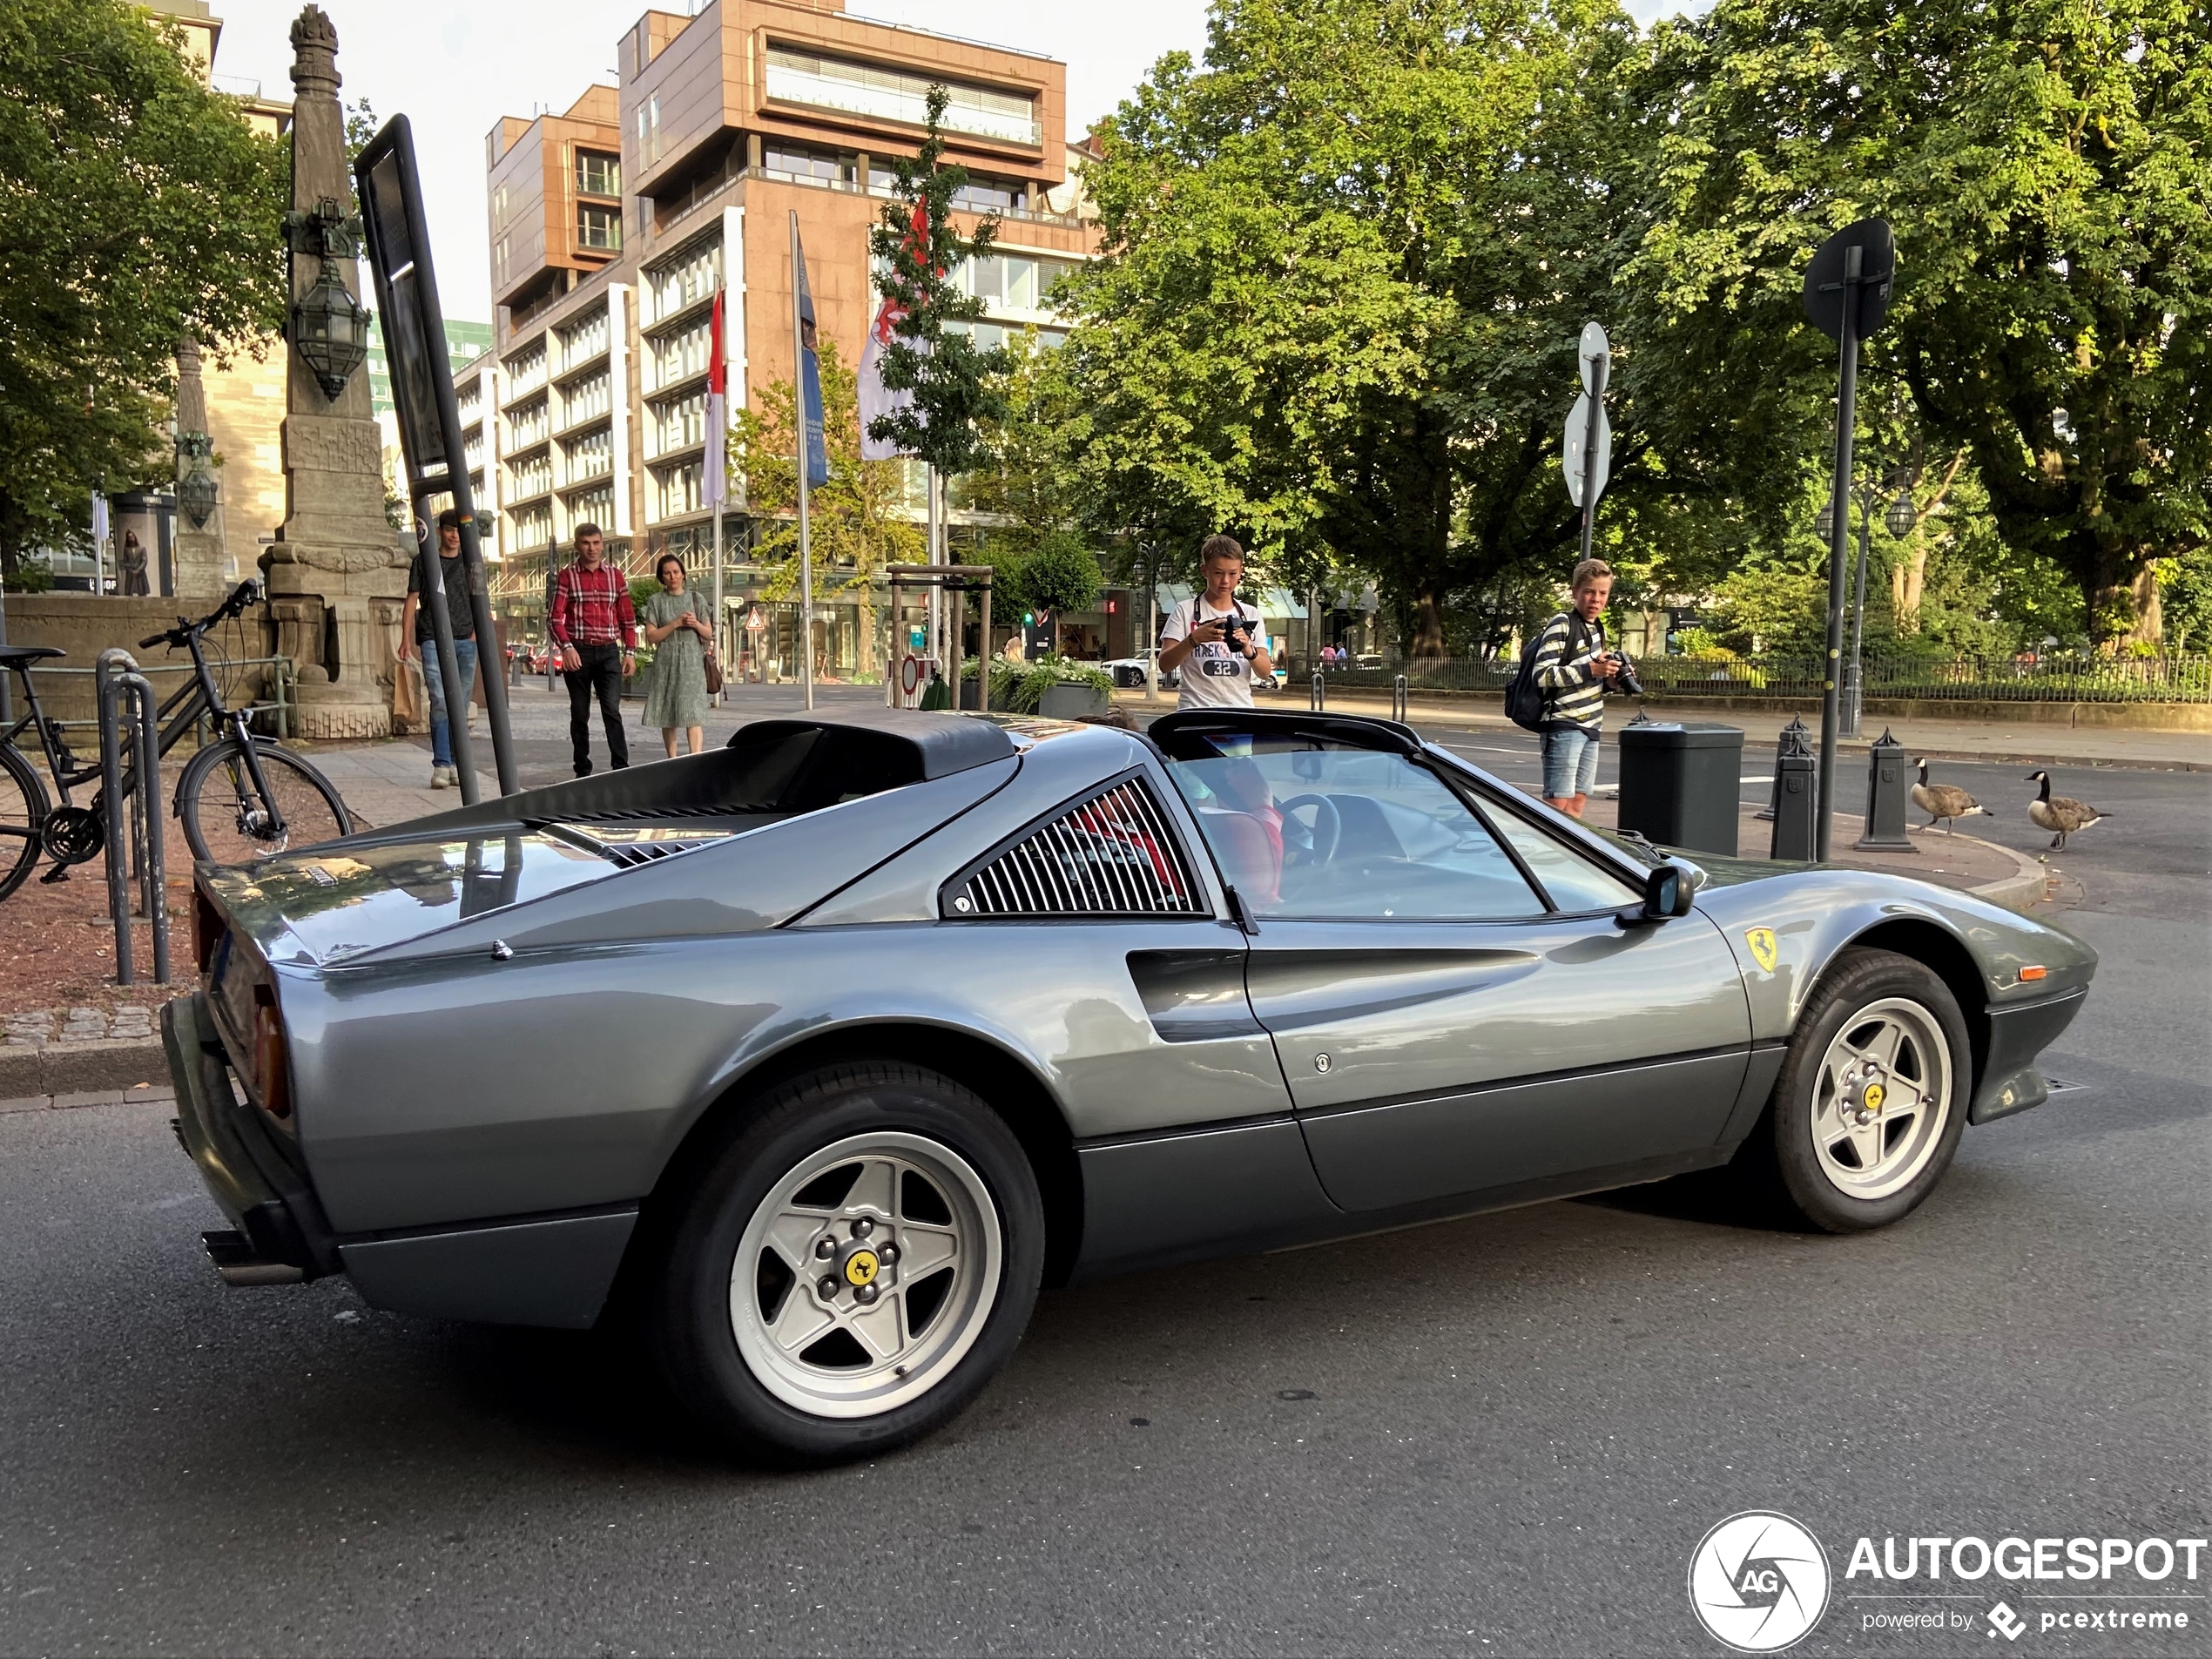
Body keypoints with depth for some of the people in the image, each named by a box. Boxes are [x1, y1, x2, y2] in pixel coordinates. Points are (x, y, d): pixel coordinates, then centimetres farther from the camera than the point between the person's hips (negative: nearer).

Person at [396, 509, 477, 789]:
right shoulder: (424, 560, 8)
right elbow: (412, 600, 8)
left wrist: (476, 632, 3)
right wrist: (406, 639, 0)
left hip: (465, 641, 2)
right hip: (433, 640, -2)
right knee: (439, 702, -13)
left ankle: (456, 763, 11)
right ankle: (441, 765, -12)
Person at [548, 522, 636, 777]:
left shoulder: (616, 576, 10)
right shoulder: (567, 576, 3)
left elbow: (627, 619, 12)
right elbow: (555, 618, -3)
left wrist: (630, 652, 4)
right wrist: (567, 646, -18)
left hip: (609, 652, 1)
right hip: (578, 653, -1)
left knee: (612, 710, -11)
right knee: (579, 715, 5)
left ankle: (621, 767, -13)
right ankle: (583, 771, 12)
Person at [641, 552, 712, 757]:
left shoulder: (695, 598, 9)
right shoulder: (656, 601, 5)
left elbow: (709, 634, 11)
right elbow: (651, 637, -2)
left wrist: (696, 624, -10)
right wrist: (676, 623, -12)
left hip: (692, 662, 0)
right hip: (666, 662, 1)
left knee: (693, 713, -13)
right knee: (668, 714, 4)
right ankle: (672, 761, 14)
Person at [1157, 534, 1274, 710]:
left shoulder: (1250, 614, 10)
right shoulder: (1185, 611, 1)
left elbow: (1265, 672, 4)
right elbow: (1165, 665, -8)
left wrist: (1248, 650, -17)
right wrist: (1194, 639, -24)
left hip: (1240, 711, 3)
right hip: (1195, 712, -3)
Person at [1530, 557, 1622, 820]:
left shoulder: (1598, 629, 17)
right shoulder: (1561, 625, -10)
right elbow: (1542, 675, -20)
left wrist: (1609, 680, 6)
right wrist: (1590, 670, -21)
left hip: (1590, 728, 9)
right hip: (1563, 726, -9)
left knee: (1579, 801, 9)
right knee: (1558, 803, -12)